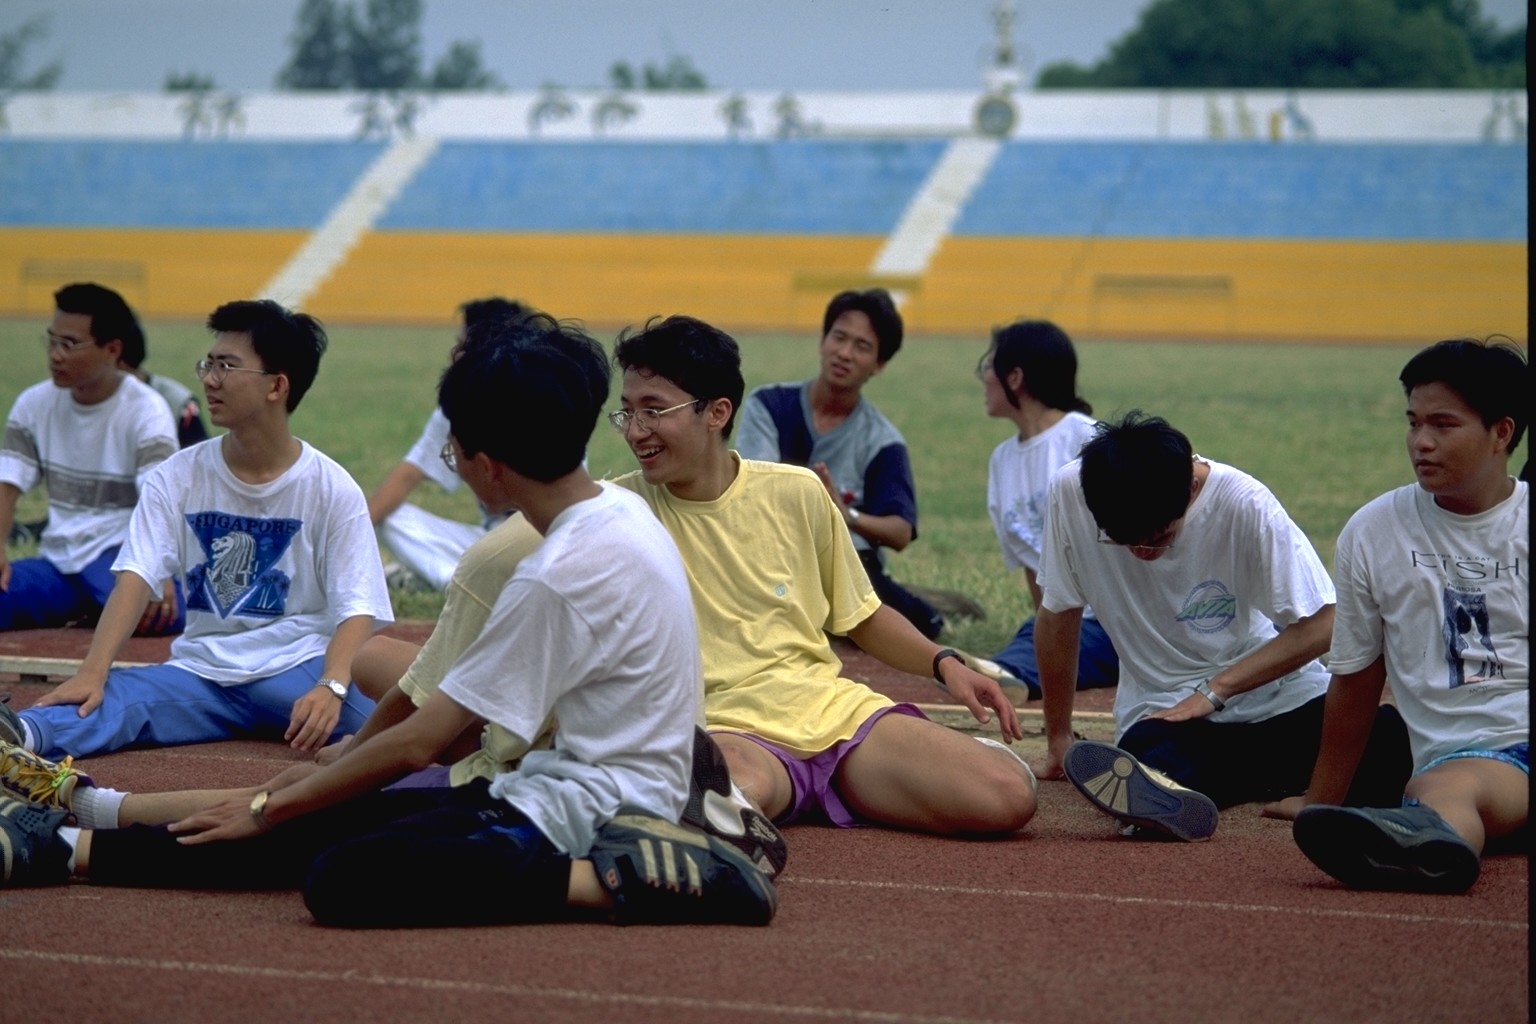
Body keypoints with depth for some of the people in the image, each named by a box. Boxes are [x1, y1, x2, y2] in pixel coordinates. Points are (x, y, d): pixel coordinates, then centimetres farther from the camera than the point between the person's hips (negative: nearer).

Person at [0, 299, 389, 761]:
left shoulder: (331, 489, -2)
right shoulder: (177, 478, 4)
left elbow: (356, 609, -8)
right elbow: (135, 578, -7)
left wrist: (331, 687, -29)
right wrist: (92, 673, -24)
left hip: (298, 668, 0)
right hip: (202, 672, 0)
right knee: (113, 698, -31)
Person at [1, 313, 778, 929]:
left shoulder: (559, 575, -20)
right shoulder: (622, 513, 8)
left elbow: (418, 743, -15)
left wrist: (269, 809, -3)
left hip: (578, 814, -10)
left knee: (341, 879, -25)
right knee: (320, 826, 3)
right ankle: (69, 848, 7)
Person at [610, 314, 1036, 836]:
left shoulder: (797, 493, 7)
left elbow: (860, 616, 17)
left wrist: (944, 663, 5)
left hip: (836, 711, 2)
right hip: (726, 732, -2)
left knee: (1008, 797, -19)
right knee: (739, 790, -42)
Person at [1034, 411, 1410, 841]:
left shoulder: (1245, 504, -17)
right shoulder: (1070, 493, -12)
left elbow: (1321, 624, -13)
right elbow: (1059, 615, 1)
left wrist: (1215, 692, -19)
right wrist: (1058, 742, 8)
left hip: (1276, 690, 0)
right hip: (1163, 708, 0)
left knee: (1392, 737, -31)